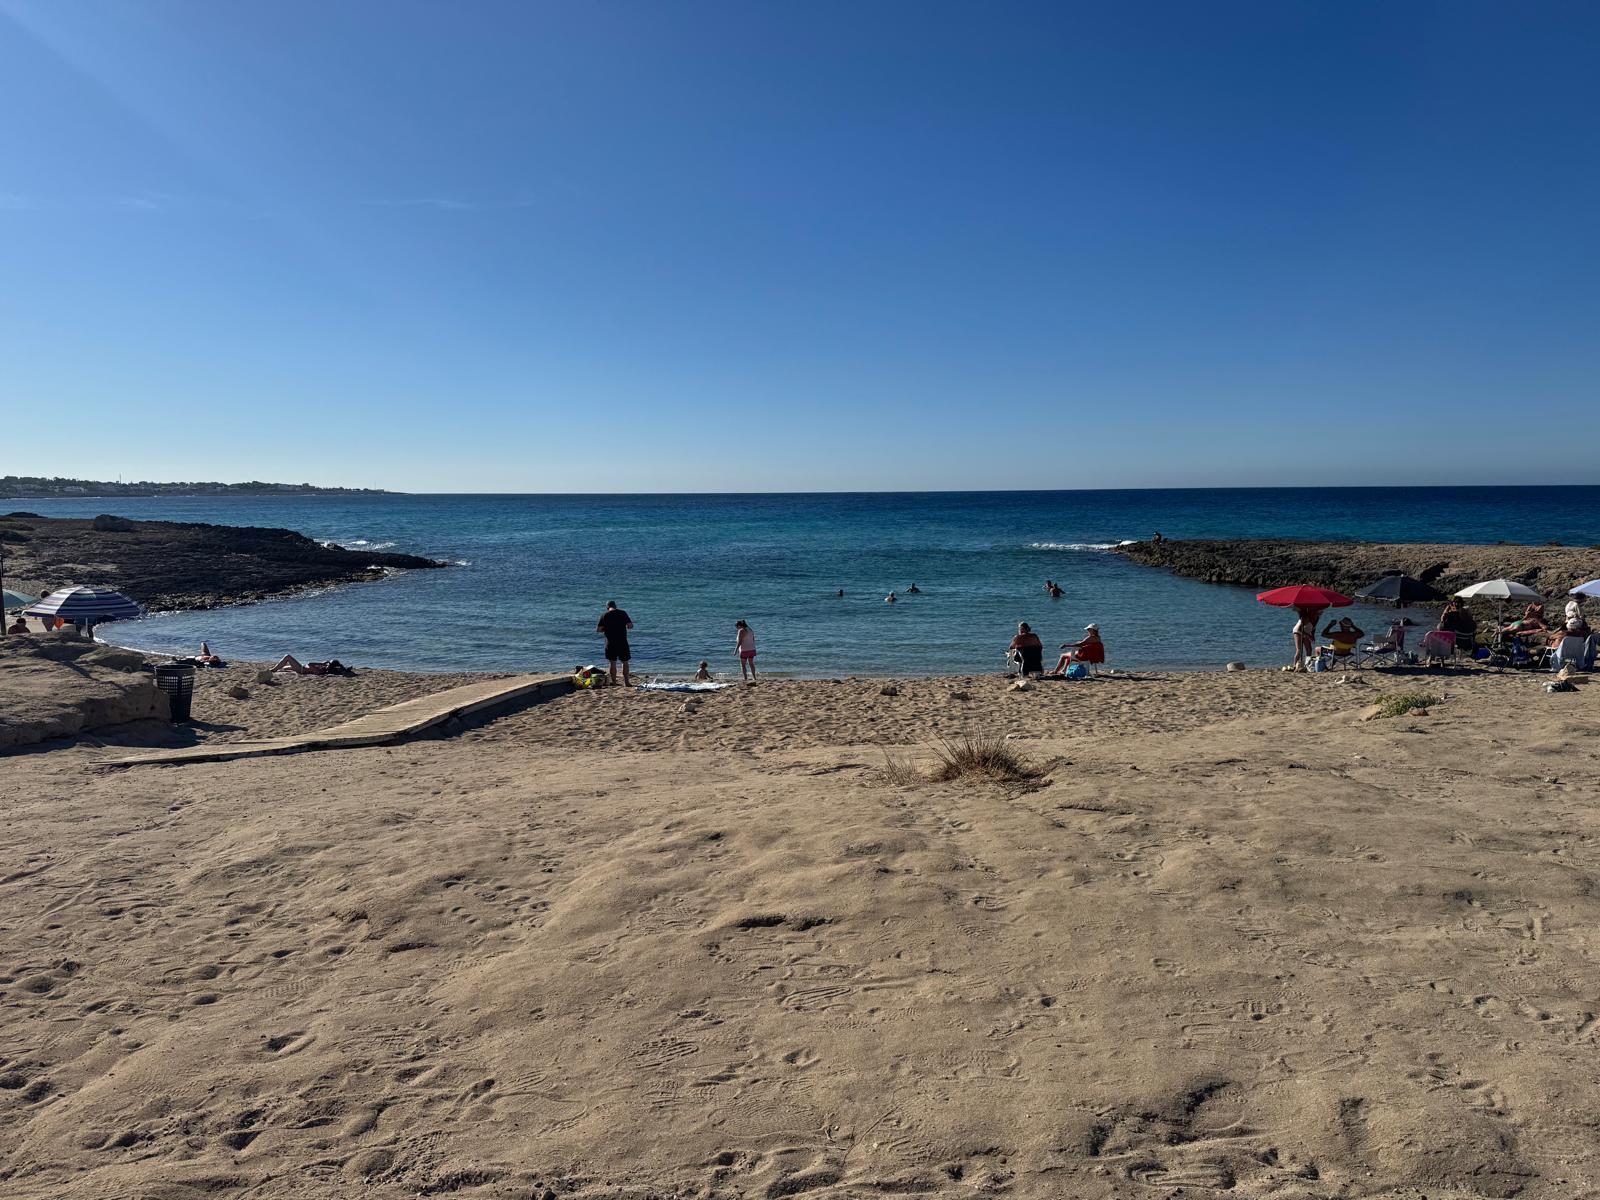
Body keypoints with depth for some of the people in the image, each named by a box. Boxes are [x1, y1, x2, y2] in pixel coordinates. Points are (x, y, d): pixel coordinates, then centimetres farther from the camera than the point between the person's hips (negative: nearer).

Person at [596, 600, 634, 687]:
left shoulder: (604, 615, -2)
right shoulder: (623, 613, -1)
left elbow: (598, 630, -4)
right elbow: (630, 626, -4)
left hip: (610, 643, 0)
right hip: (622, 642, 0)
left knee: (613, 663, 7)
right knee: (625, 662, 10)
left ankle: (614, 683, 7)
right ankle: (626, 682, 9)